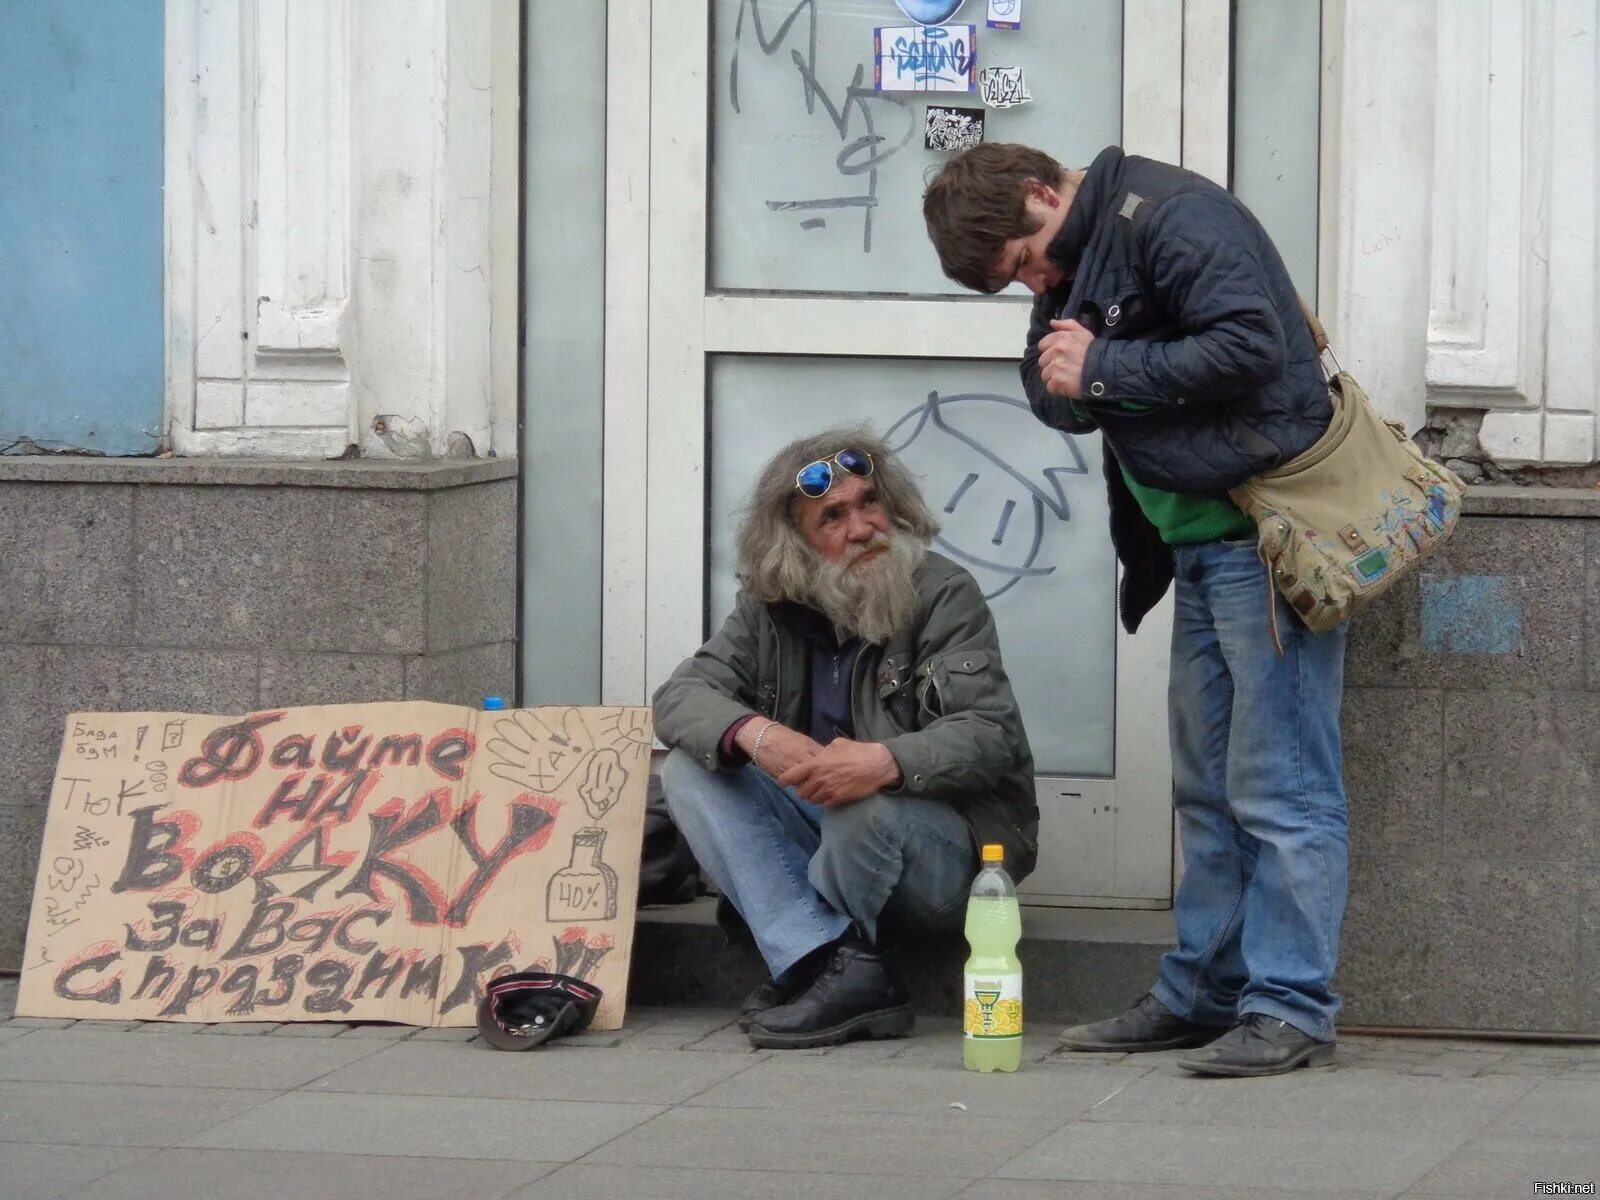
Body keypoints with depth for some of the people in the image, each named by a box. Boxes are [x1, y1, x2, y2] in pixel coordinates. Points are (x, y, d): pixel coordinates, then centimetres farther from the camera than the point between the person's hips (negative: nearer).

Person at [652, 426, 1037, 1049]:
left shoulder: (944, 594, -12)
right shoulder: (771, 611, 3)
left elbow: (990, 735, -23)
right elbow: (680, 696, -6)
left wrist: (888, 762, -44)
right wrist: (754, 734, -31)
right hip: (819, 825, 6)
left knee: (866, 808, -37)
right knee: (691, 769, -14)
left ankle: (807, 967, -7)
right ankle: (840, 970, -28)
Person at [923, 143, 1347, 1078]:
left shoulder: (1169, 218, -14)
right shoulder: (1076, 263, 16)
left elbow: (1250, 345, -23)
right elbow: (1054, 393, 17)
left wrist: (1102, 369, -15)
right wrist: (1065, 373, -7)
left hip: (1265, 534, -10)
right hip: (1198, 542, 10)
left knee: (1280, 787, -8)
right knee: (1208, 789, 14)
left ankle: (1291, 1008, -6)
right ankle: (1202, 994, 21)